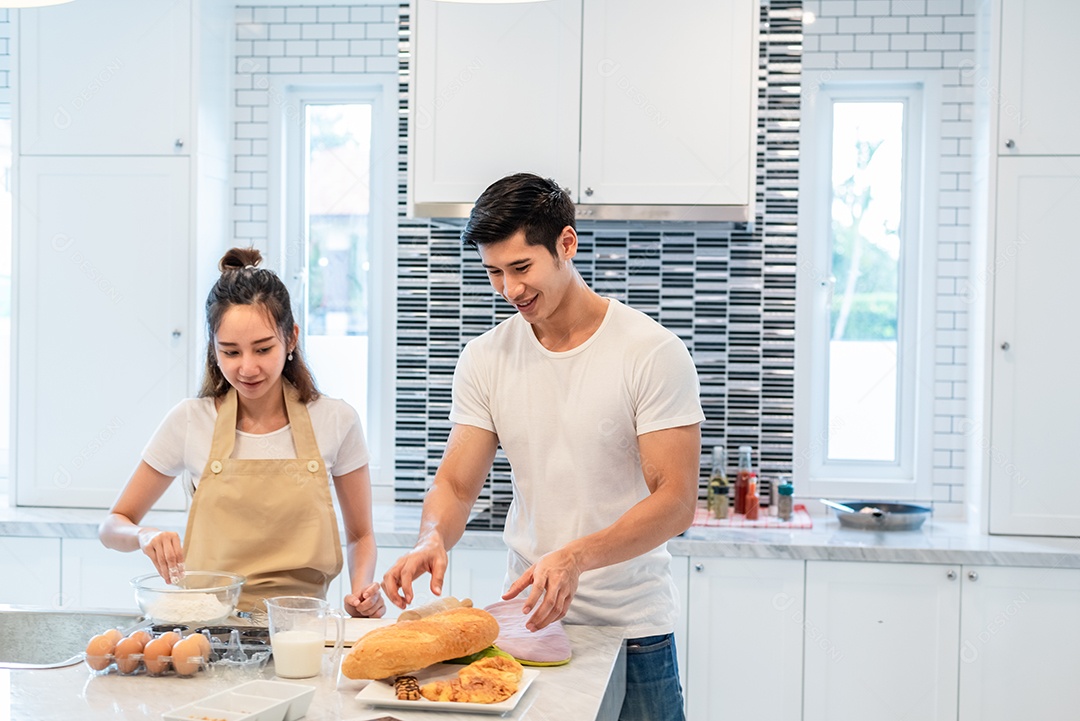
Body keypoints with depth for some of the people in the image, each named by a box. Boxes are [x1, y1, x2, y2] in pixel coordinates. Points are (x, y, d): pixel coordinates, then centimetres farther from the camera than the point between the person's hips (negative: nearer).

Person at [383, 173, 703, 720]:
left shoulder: (653, 353, -12)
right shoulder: (484, 358, 1)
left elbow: (676, 502, -15)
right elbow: (454, 485, 3)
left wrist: (576, 557, -30)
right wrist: (432, 540, -20)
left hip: (632, 631, -3)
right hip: (526, 617, 3)